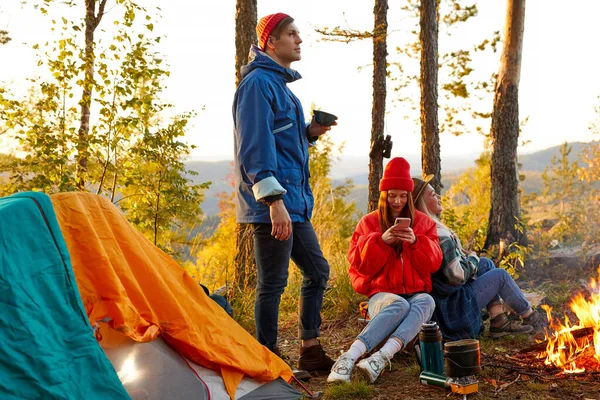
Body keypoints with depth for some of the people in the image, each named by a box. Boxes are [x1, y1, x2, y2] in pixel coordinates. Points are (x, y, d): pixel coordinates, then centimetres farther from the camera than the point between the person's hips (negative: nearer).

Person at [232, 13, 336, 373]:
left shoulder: (282, 84, 21)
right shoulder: (259, 82, -10)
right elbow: (256, 145, -20)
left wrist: (309, 133, 9)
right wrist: (274, 199, -25)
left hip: (295, 201, 10)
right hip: (272, 205, -10)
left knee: (318, 271, 14)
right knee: (272, 283, -2)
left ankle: (311, 351, 25)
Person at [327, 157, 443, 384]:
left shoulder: (423, 222, 13)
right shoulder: (369, 222, 8)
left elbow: (433, 264, 6)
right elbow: (360, 265, 1)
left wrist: (416, 242, -13)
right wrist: (381, 241, -15)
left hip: (416, 294, 2)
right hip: (382, 294, -2)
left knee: (426, 302, -37)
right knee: (399, 306, -40)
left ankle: (381, 358, -56)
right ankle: (349, 358, -52)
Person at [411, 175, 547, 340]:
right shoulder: (439, 235, -27)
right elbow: (457, 275, -26)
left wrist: (465, 257, 6)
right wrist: (472, 259, -7)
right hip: (453, 310, -9)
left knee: (486, 264, 16)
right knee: (500, 275, 1)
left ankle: (499, 321, 14)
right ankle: (529, 316, 23)